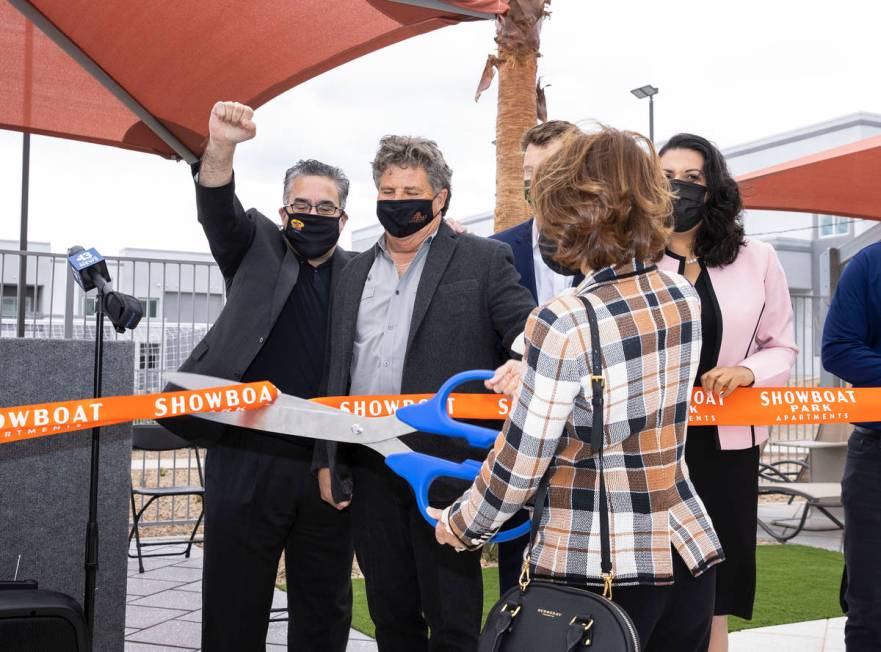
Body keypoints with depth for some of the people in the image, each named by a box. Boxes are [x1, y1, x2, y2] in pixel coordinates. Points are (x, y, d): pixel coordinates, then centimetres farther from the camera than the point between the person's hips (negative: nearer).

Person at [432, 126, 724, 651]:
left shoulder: (562, 323, -19)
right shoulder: (684, 297, 1)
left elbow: (518, 464, -13)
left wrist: (459, 528, 4)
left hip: (596, 572, -6)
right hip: (690, 553, 6)